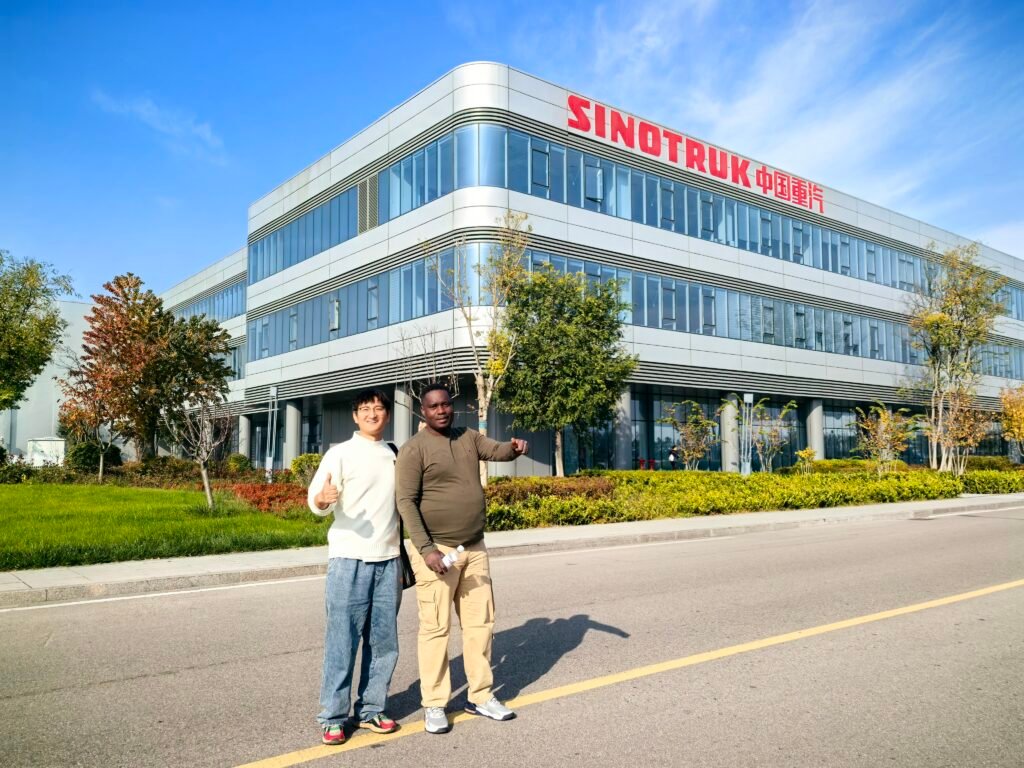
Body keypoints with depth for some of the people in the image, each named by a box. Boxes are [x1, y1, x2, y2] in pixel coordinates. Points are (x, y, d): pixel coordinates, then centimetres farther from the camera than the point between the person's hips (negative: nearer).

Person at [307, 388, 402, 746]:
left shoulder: (396, 455, 11)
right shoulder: (340, 453, -3)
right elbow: (315, 500, -11)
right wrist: (322, 499, -34)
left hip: (388, 560, 5)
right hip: (349, 559, -4)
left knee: (384, 642, 8)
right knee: (343, 640, -2)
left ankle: (371, 709, 20)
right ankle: (332, 717, 9)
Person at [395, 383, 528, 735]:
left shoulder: (468, 437, 10)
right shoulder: (414, 449, -9)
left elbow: (497, 451, -1)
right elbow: (406, 502, -14)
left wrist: (515, 447, -25)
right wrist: (426, 549, -21)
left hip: (474, 548, 6)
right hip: (436, 550, -6)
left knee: (481, 622, 10)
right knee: (435, 627, -1)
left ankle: (480, 696, 22)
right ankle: (434, 705, 11)